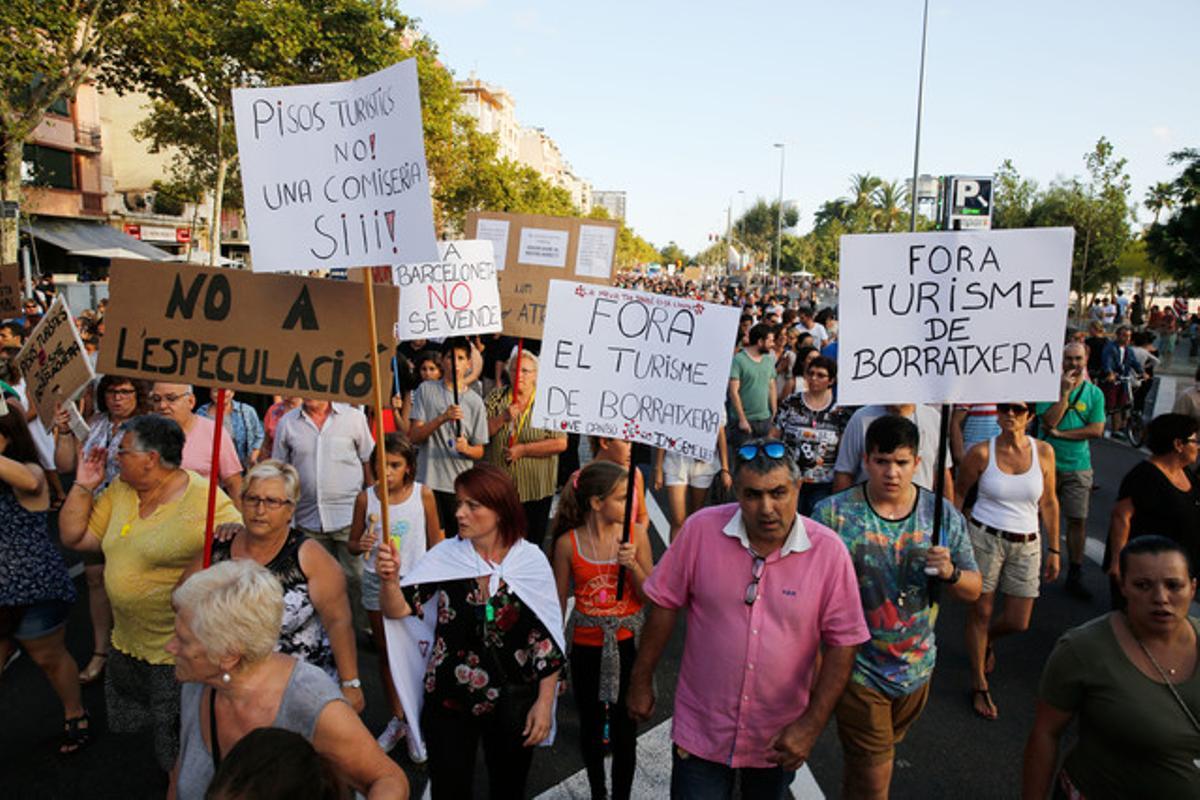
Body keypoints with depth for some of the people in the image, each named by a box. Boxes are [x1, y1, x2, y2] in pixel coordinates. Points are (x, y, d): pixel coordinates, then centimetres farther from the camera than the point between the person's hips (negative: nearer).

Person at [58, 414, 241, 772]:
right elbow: (74, 537, 8)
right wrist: (84, 486, -1)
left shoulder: (205, 500, -19)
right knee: (126, 727, 24)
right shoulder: (119, 491, 3)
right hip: (126, 643, 7)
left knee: (181, 753, 8)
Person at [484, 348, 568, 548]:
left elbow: (561, 443, -11)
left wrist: (523, 450, -13)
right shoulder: (496, 397, 5)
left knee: (533, 542, 9)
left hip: (536, 489, -1)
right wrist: (503, 418, -17)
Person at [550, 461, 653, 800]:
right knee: (591, 727, 19)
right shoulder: (568, 543, -12)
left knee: (625, 730, 8)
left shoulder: (635, 536, -11)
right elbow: (559, 600, -1)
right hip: (586, 645, 1)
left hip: (627, 643, 0)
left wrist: (633, 565, -23)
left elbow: (651, 596, -6)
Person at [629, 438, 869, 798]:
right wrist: (641, 682, 1)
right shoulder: (701, 529, -15)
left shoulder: (828, 551, -15)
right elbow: (665, 605, -5)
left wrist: (812, 724, -12)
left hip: (780, 740, 1)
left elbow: (842, 643, -9)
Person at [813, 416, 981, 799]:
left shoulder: (944, 515, -5)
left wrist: (950, 574, -21)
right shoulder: (832, 513, -16)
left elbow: (974, 591, 1)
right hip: (857, 669, -4)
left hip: (916, 668, 4)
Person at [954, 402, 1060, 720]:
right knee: (981, 612, 5)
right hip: (984, 537, -3)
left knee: (1018, 623, 7)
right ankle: (979, 685, 23)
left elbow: (1049, 503, 6)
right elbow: (958, 491, 3)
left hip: (1026, 544, 3)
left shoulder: (1043, 452, -2)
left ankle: (986, 641, 43)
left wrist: (1054, 549, 7)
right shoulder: (981, 452, -9)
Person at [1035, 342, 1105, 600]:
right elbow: (1048, 421, -16)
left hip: (1078, 466, 2)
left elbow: (1097, 430, -5)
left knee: (1078, 520, 3)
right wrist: (1065, 392, -19)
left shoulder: (1094, 393, 3)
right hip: (1047, 462, -2)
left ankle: (1075, 576, 14)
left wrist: (1059, 433, -12)